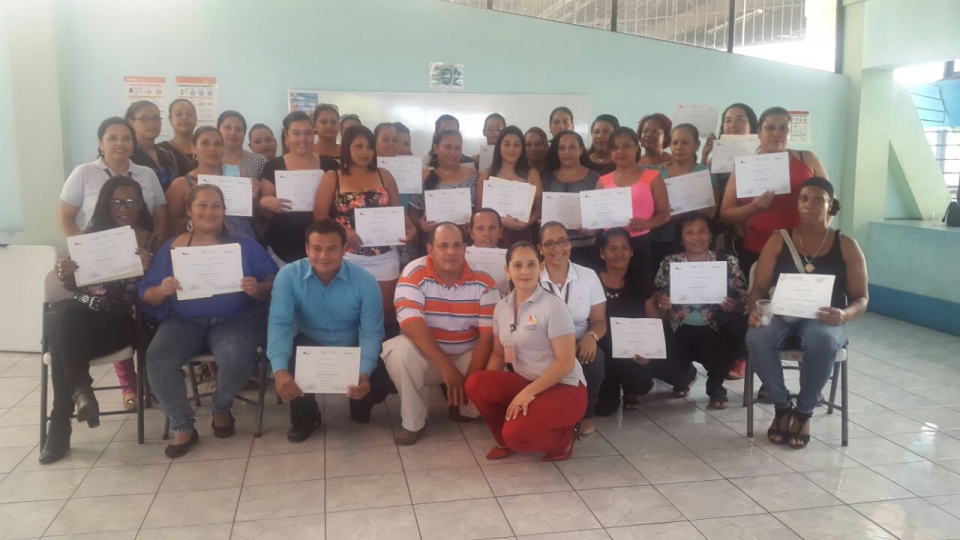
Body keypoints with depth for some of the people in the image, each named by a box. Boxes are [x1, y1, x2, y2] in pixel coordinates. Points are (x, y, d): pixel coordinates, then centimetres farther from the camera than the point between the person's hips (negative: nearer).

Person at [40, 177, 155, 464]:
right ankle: (80, 388, -20)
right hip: (82, 312, 3)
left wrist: (148, 270, -19)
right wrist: (65, 276, -8)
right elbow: (74, 285, 16)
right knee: (61, 319, -34)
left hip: (121, 319, -3)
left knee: (65, 338, -30)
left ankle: (61, 422, -19)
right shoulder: (90, 235, 13)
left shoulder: (150, 241, 6)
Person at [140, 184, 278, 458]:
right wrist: (162, 290, -14)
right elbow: (146, 296, 9)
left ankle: (222, 408, 2)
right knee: (157, 358, -28)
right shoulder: (173, 247, 11)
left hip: (235, 318, -1)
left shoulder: (243, 244, 9)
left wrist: (258, 289, -19)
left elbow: (275, 284, 3)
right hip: (184, 320, 2)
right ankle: (183, 427, -7)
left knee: (236, 357, -33)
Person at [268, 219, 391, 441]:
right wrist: (279, 370, -44)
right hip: (309, 346, 0)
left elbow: (371, 333, -20)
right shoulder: (288, 275, -17)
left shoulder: (365, 281, -18)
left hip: (352, 349, 0)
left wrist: (364, 373, -39)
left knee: (378, 385, -23)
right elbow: (279, 323, -26)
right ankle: (305, 417, 3)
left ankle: (359, 406, 19)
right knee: (289, 368, -32)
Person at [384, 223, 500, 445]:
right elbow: (411, 324, -27)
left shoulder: (483, 281, -9)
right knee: (400, 350, -32)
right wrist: (447, 367, -32)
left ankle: (464, 404, 12)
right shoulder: (414, 274, -16)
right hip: (426, 356, -2)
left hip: (469, 357, 2)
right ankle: (413, 422, -10)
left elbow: (489, 334, -12)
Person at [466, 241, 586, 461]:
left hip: (564, 389, -6)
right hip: (526, 384, 6)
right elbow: (499, 353, 12)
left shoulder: (552, 306, -15)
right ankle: (504, 440, 5)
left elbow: (566, 362, -18)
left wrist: (529, 392, -25)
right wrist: (487, 387, -8)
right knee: (475, 384, -19)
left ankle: (564, 437, 4)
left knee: (517, 435, -28)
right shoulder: (502, 307, 5)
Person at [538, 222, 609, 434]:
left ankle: (585, 413, -4)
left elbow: (599, 320, 4)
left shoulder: (588, 276, 4)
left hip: (579, 346, 2)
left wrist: (591, 336, -21)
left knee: (593, 358, -32)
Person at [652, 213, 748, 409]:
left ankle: (715, 387, 5)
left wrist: (733, 306, -21)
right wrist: (662, 306, -17)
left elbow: (743, 304, 2)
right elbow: (661, 313, 6)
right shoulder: (669, 264, 3)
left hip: (715, 329, -1)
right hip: (680, 331, 2)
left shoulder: (728, 262, 1)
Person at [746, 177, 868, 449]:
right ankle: (782, 406, -9)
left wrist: (844, 315, -19)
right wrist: (755, 309, -20)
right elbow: (759, 287, 4)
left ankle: (804, 411, -14)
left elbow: (861, 298, 4)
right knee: (757, 337, -34)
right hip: (781, 315, 1)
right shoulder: (779, 240, 7)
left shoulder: (846, 246, 5)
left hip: (824, 320, -1)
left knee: (822, 341, -39)